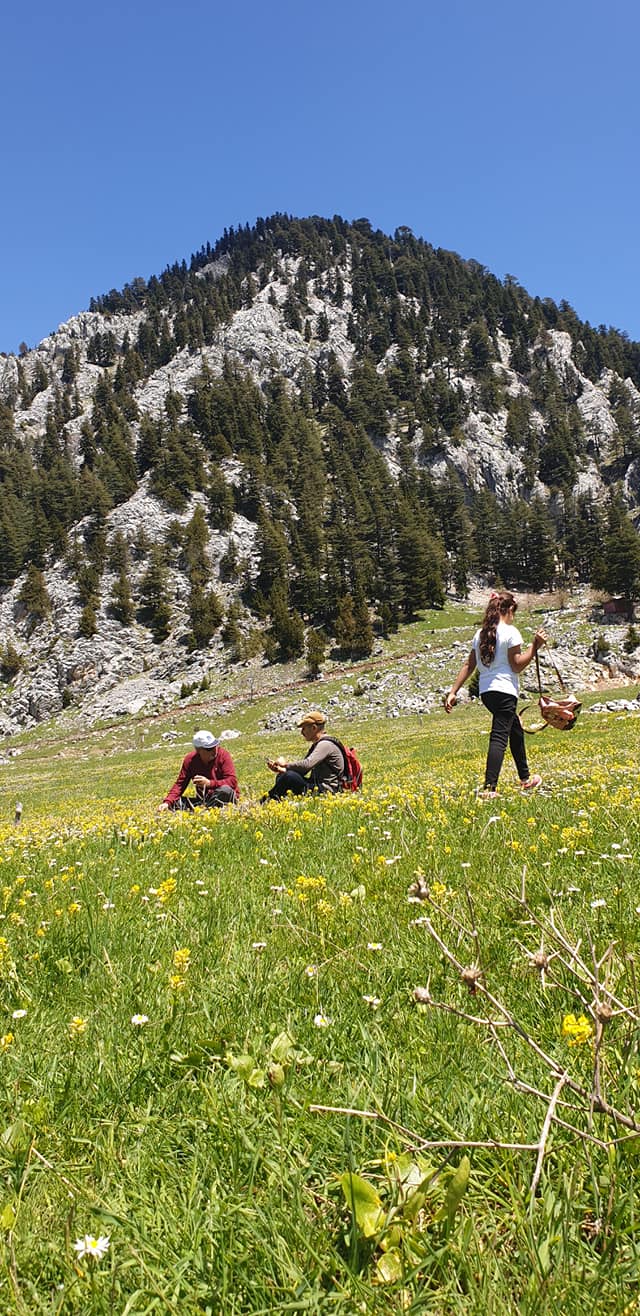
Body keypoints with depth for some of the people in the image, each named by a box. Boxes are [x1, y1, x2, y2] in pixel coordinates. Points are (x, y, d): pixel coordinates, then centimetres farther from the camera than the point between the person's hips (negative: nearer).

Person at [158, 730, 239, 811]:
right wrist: (167, 802, -20)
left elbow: (232, 781, -18)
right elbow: (180, 784, -4)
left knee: (225, 790, -36)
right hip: (203, 799, 3)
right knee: (175, 802, -15)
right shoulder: (190, 760, -4)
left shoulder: (223, 755, -13)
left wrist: (209, 783, -28)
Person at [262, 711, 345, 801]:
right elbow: (302, 771, 14)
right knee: (281, 776, 10)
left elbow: (307, 765, -28)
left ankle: (266, 802, -13)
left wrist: (286, 764, -13)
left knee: (290, 776, -25)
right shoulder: (316, 745, 17)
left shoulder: (325, 744, -15)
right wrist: (281, 769, 0)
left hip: (326, 791, -11)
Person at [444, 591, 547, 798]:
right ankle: (489, 788, -20)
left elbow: (468, 666, 9)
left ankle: (525, 779, 37)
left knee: (516, 730, 24)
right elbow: (517, 666, -9)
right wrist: (534, 646, -7)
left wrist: (453, 692, 10)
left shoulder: (480, 634, 11)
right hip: (505, 691, -8)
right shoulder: (510, 632, -8)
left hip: (486, 692, 8)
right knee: (499, 738, -10)